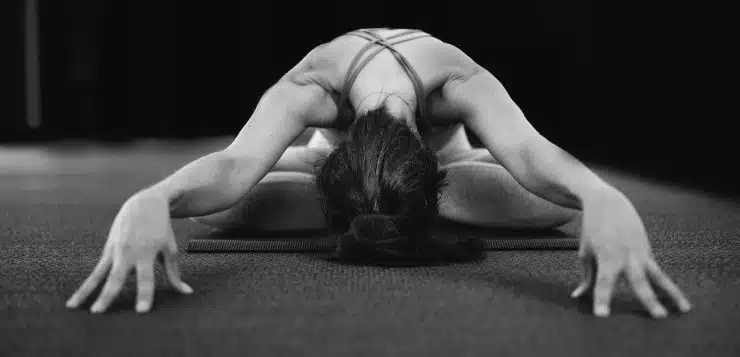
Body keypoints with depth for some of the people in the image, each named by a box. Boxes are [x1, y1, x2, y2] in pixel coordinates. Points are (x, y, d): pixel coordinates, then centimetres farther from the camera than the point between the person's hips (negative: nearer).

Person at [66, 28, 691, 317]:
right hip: (333, 145, 0)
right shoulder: (308, 88, -48)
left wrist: (604, 200, -87)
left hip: (448, 152, 1)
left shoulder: (460, 82, -48)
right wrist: (148, 201, -86)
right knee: (217, 207, -27)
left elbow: (530, 151, -63)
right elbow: (233, 164, -63)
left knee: (561, 198, -29)